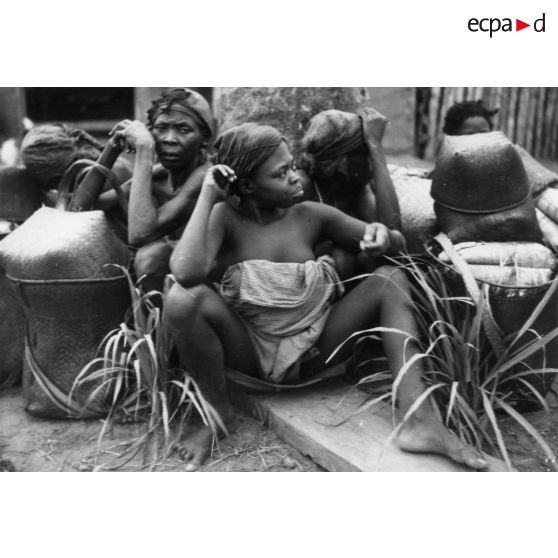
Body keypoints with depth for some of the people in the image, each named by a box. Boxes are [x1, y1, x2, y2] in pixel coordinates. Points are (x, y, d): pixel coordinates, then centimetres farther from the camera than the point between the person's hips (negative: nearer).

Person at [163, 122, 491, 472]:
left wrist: (383, 236, -20)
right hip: (250, 351, -3)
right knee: (184, 298, -30)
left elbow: (398, 244, 5)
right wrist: (207, 197, -25)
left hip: (313, 350, 3)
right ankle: (220, 412, -7)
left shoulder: (312, 215, -4)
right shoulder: (226, 218, -12)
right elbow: (187, 273, -34)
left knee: (390, 279, -13)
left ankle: (418, 419, -25)